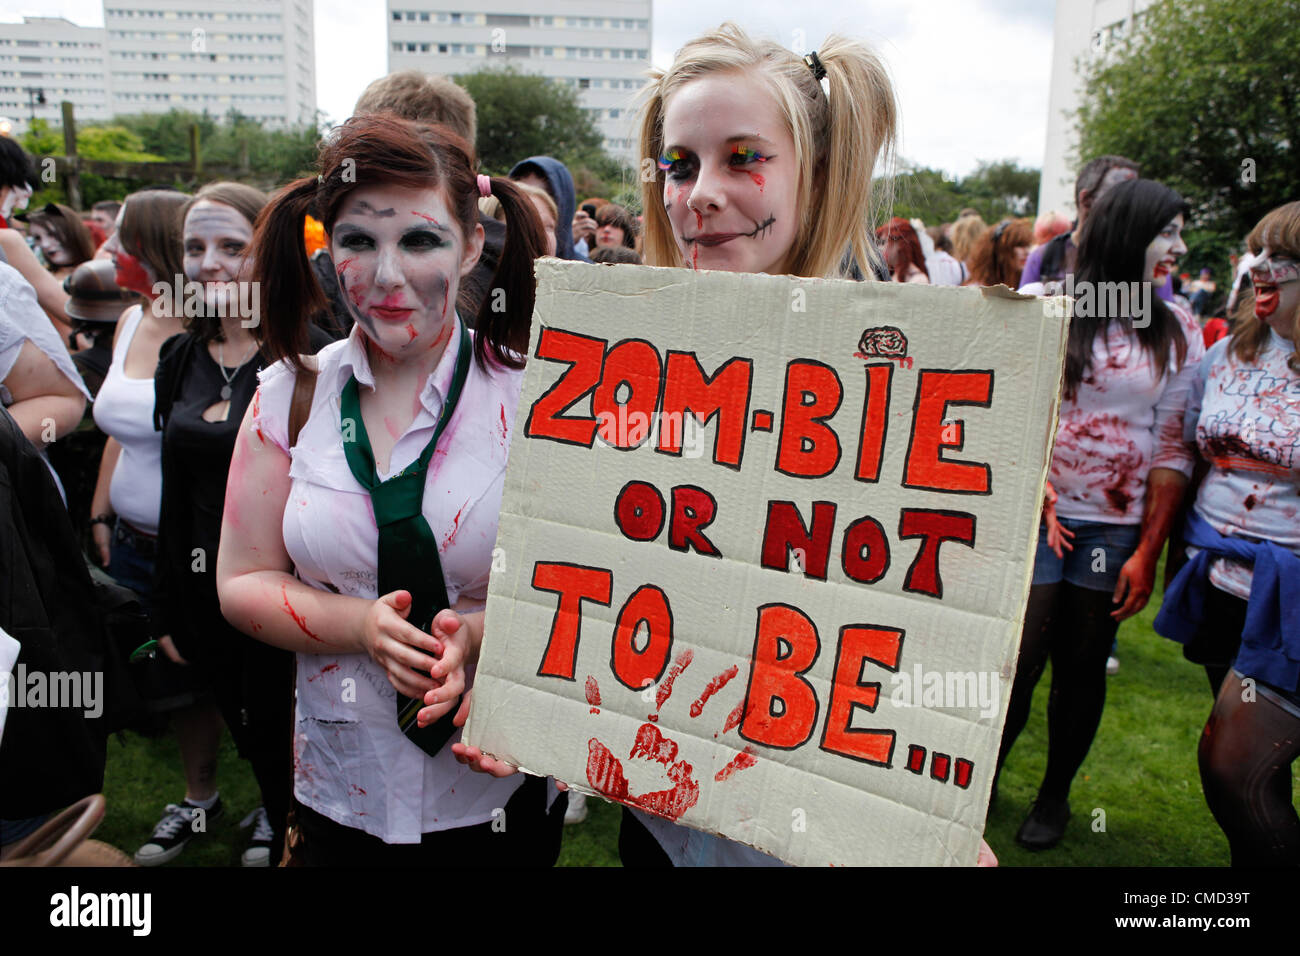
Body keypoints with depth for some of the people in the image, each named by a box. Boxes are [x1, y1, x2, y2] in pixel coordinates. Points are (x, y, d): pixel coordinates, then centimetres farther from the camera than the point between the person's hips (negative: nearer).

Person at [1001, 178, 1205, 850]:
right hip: (1036, 517, -2)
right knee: (1018, 663, -2)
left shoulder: (1178, 332, 4)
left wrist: (1148, 552, -4)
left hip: (1117, 529, 2)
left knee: (1082, 671, 10)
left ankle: (1056, 794, 30)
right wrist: (1032, 498, -9)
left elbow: (1172, 449, 1)